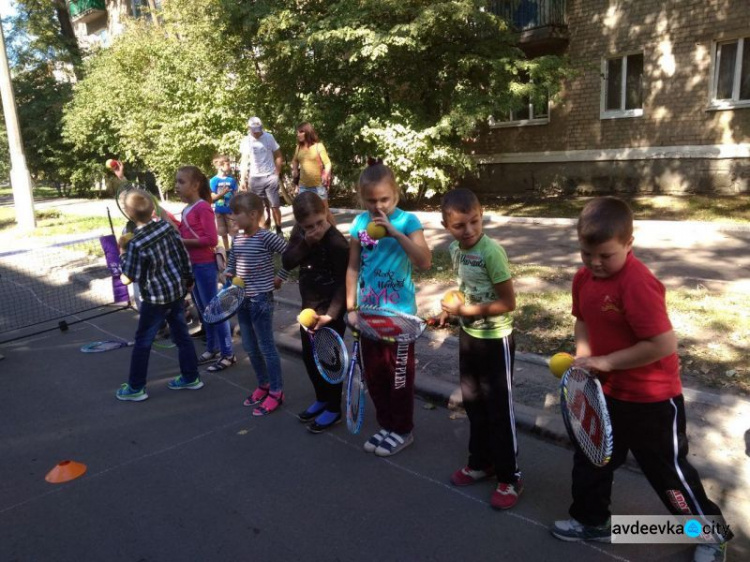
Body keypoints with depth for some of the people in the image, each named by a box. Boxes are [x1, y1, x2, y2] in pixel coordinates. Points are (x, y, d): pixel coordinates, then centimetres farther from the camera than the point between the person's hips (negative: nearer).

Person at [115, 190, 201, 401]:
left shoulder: (136, 243, -22)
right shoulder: (167, 226, -5)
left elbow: (132, 274, -11)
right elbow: (183, 254, 3)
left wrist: (123, 251, 0)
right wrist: (188, 279, 16)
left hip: (155, 298, -6)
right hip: (178, 291, 6)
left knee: (142, 342, 8)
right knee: (181, 335, 16)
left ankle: (136, 388, 19)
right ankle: (191, 377, 26)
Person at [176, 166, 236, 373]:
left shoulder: (203, 207, -16)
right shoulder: (186, 209, 9)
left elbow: (212, 239, -22)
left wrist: (184, 241, -20)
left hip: (205, 265, -9)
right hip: (191, 265, 9)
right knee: (203, 309, 17)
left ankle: (228, 354, 7)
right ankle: (212, 348, 29)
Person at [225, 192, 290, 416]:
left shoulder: (266, 237, -17)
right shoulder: (238, 239, 6)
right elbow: (231, 262, 19)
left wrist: (279, 278, -12)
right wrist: (228, 276, 0)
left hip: (261, 300, -8)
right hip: (242, 299, 8)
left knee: (267, 347, 1)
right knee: (250, 348, 16)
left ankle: (276, 392, 14)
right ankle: (263, 385, 33)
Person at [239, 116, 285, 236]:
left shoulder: (269, 137, -2)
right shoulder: (246, 141, -1)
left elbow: (279, 156, 2)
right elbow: (244, 161, 0)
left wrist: (277, 173, -4)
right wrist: (242, 179, -7)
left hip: (270, 176, -1)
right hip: (254, 178, 1)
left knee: (275, 205, 1)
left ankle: (279, 230, 11)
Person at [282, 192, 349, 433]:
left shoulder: (336, 242, -22)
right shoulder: (299, 232, -2)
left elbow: (344, 282, -20)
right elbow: (287, 263, -8)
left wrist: (331, 313, -27)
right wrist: (305, 243, -23)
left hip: (330, 309, -7)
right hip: (308, 305, 8)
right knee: (309, 356, 18)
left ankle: (334, 409, 21)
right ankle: (321, 399, 38)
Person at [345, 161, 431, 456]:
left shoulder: (407, 221, -10)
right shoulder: (360, 223, 1)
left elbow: (425, 262, -23)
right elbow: (353, 267, 7)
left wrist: (396, 232, -29)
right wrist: (350, 306, 5)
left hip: (399, 312, -4)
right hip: (368, 311, 4)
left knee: (399, 374, 8)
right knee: (374, 373, 14)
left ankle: (402, 430, 26)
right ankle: (386, 425, 32)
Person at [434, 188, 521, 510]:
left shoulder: (491, 251, -24)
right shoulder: (454, 249, -2)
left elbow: (508, 303, -22)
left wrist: (466, 311, -24)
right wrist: (452, 310, -4)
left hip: (495, 340, -7)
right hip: (468, 335, 7)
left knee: (499, 410, 5)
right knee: (473, 403, 19)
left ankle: (510, 478, 22)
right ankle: (481, 463, 38)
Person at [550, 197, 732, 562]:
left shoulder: (637, 283, -29)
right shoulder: (583, 278, -3)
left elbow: (664, 344, -30)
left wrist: (606, 361, -24)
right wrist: (584, 355, -5)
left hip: (652, 399, -8)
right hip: (608, 391, 8)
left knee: (667, 471, 11)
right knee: (590, 458, 20)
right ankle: (591, 521, 42)